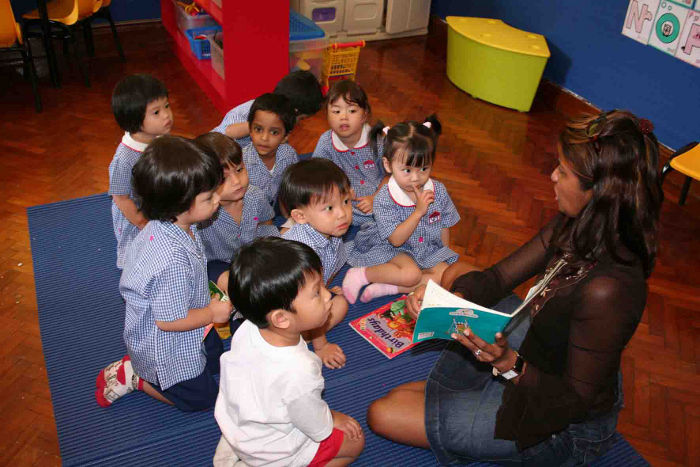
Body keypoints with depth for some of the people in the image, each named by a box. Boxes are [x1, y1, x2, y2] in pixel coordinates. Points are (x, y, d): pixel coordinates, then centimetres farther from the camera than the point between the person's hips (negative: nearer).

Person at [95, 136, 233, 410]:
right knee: (202, 397, 14)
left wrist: (211, 291, 0)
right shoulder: (174, 260, -43)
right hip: (163, 347, -8)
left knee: (217, 362, 29)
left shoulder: (162, 226, -14)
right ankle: (130, 376, 16)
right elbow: (169, 320, -31)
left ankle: (140, 365, 25)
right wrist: (213, 313, -17)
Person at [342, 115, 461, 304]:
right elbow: (396, 239, -23)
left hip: (429, 249, 6)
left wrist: (444, 255, 8)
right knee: (411, 274, -33)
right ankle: (362, 274, -13)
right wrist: (419, 211, -31)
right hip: (393, 250, -6)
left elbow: (444, 226, 7)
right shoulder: (384, 199, -20)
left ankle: (387, 287, -16)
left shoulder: (438, 191, -7)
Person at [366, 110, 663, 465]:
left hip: (565, 425, -8)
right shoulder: (578, 226, -12)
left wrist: (510, 364, -40)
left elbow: (577, 399, -26)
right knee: (459, 273, 15)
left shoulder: (606, 290, -38)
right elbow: (500, 278, -4)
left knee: (383, 415, -10)